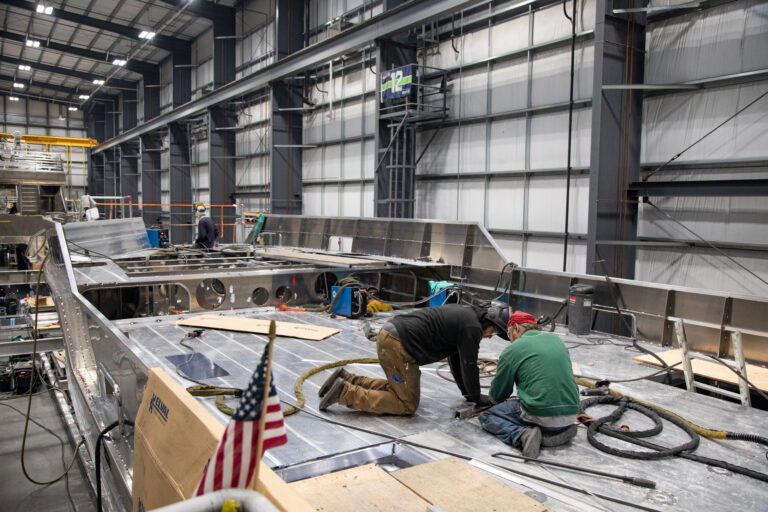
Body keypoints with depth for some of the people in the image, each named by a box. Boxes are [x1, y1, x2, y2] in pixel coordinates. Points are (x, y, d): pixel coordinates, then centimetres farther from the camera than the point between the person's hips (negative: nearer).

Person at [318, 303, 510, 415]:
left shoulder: (464, 316, 23)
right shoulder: (472, 326, -7)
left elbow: (456, 359, 28)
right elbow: (469, 365, -3)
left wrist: (467, 391, 30)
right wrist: (476, 397, 14)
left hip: (389, 335, 10)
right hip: (397, 345, -10)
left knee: (398, 388, 25)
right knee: (407, 405, -2)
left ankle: (347, 380, 16)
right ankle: (346, 393, -9)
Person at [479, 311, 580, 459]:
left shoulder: (513, 349, -1)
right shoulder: (556, 339, 14)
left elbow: (497, 395, 10)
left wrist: (493, 398, 34)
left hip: (540, 416, -6)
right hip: (571, 416, 6)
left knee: (487, 416, 13)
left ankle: (522, 435, -10)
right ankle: (563, 430, 9)